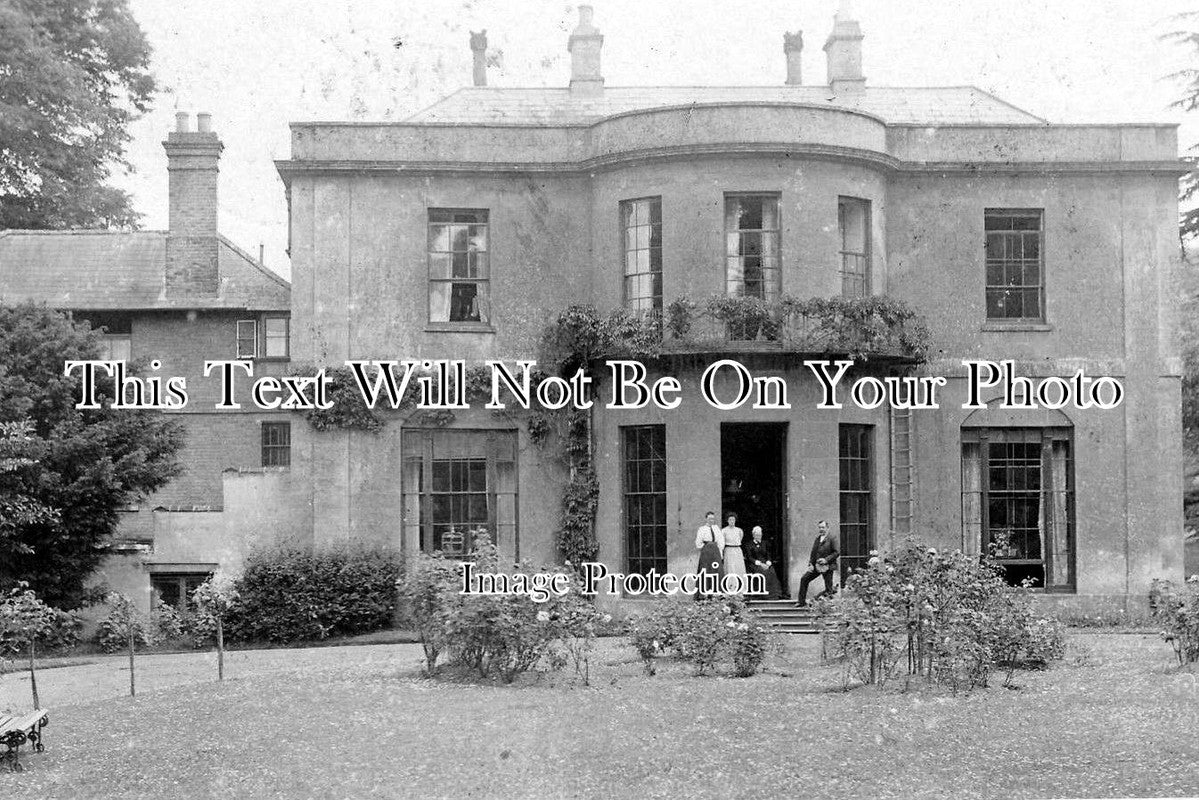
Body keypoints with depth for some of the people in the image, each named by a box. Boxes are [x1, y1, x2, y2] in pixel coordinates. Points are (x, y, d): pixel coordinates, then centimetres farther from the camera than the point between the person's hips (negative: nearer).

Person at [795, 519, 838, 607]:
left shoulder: (831, 539, -8)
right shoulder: (817, 538, 12)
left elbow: (836, 553, -11)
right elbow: (813, 552, 14)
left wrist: (826, 560, -19)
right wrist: (810, 563, 2)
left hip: (827, 567, -7)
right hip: (816, 566, 7)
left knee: (829, 589, -3)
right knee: (804, 579, 4)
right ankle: (802, 601, 10)